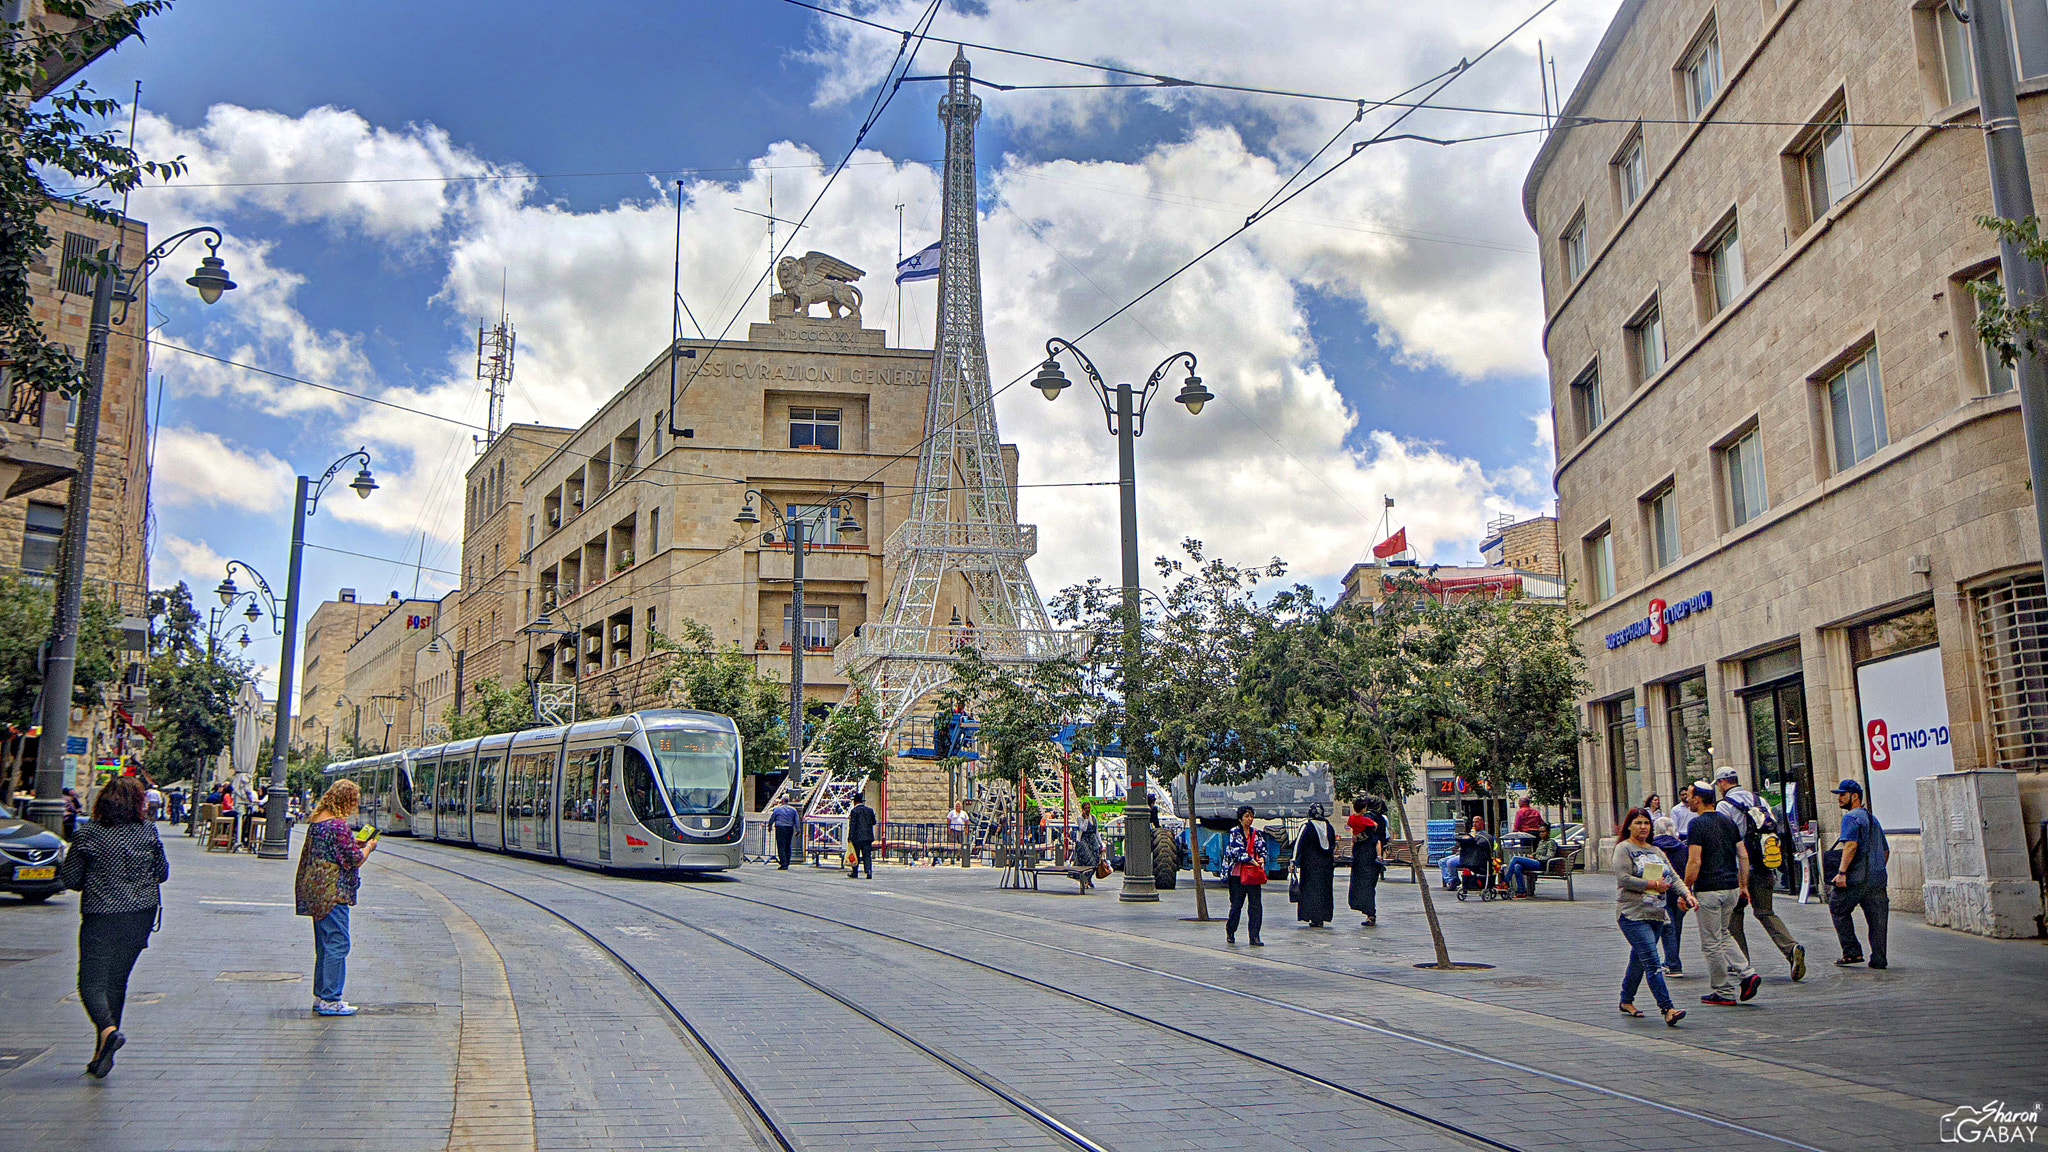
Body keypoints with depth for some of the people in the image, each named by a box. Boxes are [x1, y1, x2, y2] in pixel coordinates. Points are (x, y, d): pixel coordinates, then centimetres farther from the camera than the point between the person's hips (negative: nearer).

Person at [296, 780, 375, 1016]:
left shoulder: (316, 820, 10)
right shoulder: (339, 825, -18)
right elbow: (354, 860, -15)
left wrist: (355, 845, 14)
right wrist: (368, 847, 2)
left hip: (316, 890, 10)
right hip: (334, 892, -10)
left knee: (324, 946, 16)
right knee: (337, 944, -4)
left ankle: (320, 997, 23)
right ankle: (330, 1000, -2)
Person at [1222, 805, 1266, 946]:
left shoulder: (1256, 833, 13)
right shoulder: (1234, 833, -2)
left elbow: (1262, 848, 12)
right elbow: (1237, 850, -13)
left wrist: (1262, 859, -10)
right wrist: (1251, 860, -20)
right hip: (1237, 873, -4)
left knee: (1256, 905, -4)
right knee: (1236, 904, 3)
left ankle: (1254, 937, -2)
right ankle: (1230, 932, 23)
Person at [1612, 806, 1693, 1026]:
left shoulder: (1656, 851, 20)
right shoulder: (1623, 849, -3)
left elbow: (1673, 877, 13)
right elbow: (1624, 878, -14)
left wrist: (1686, 893, -4)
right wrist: (1651, 884, -17)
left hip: (1656, 913, 7)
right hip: (1632, 913, -7)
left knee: (1639, 959, 14)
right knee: (1652, 962, -15)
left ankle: (1626, 1000, 29)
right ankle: (1667, 1008, -21)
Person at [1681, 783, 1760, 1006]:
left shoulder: (1697, 824, -13)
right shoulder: (1728, 822, 10)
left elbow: (1694, 862, -18)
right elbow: (1744, 857, 11)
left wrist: (1686, 890, -10)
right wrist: (1743, 886, 18)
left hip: (1708, 890, -8)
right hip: (1731, 888, 8)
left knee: (1711, 942, 3)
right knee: (1722, 934, 23)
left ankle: (1724, 992, 9)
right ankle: (1747, 973, 5)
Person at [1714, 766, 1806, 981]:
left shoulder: (1724, 805, -8)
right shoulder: (1758, 800, 13)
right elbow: (1772, 828, 15)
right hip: (1763, 867, 6)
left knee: (1734, 913, 9)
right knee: (1765, 912, 9)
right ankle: (1792, 948, -14)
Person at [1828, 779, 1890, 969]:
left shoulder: (1851, 817, -7)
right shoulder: (1872, 818, 21)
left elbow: (1851, 845, -20)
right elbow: (1886, 850, 25)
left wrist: (1841, 872, -24)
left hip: (1856, 878, -8)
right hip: (1877, 879, 8)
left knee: (1838, 909, 7)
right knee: (1877, 918, 7)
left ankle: (1852, 952, 4)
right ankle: (1879, 959, 6)